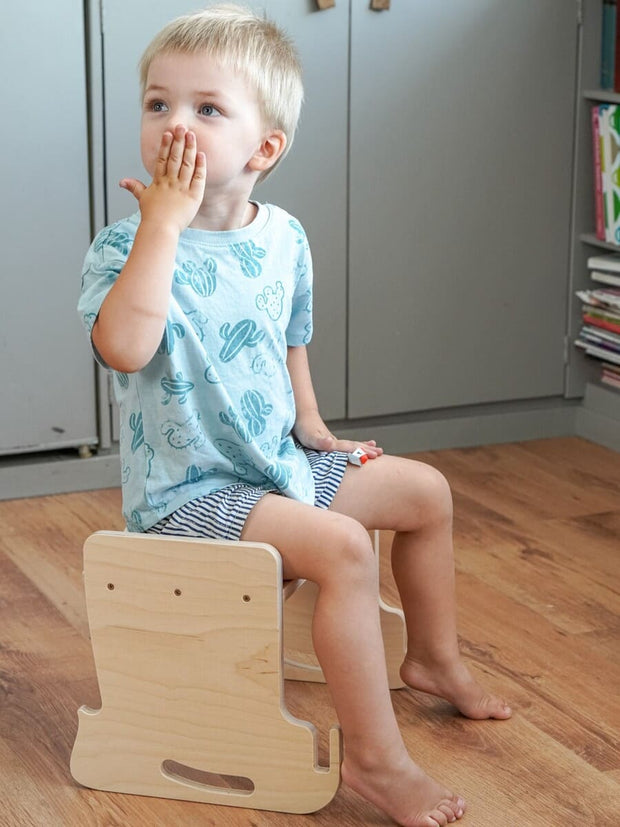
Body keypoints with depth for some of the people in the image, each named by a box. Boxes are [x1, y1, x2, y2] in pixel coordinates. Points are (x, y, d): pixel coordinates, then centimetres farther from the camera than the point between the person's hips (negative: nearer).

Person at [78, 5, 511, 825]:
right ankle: (376, 759, -17)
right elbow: (124, 347, -39)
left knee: (426, 491, 14)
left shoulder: (283, 239, 1)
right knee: (342, 546, -28)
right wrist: (164, 219, -36)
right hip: (189, 489, -8)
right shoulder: (127, 247, -18)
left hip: (280, 462, 8)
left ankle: (435, 659, 36)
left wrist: (312, 429, 13)